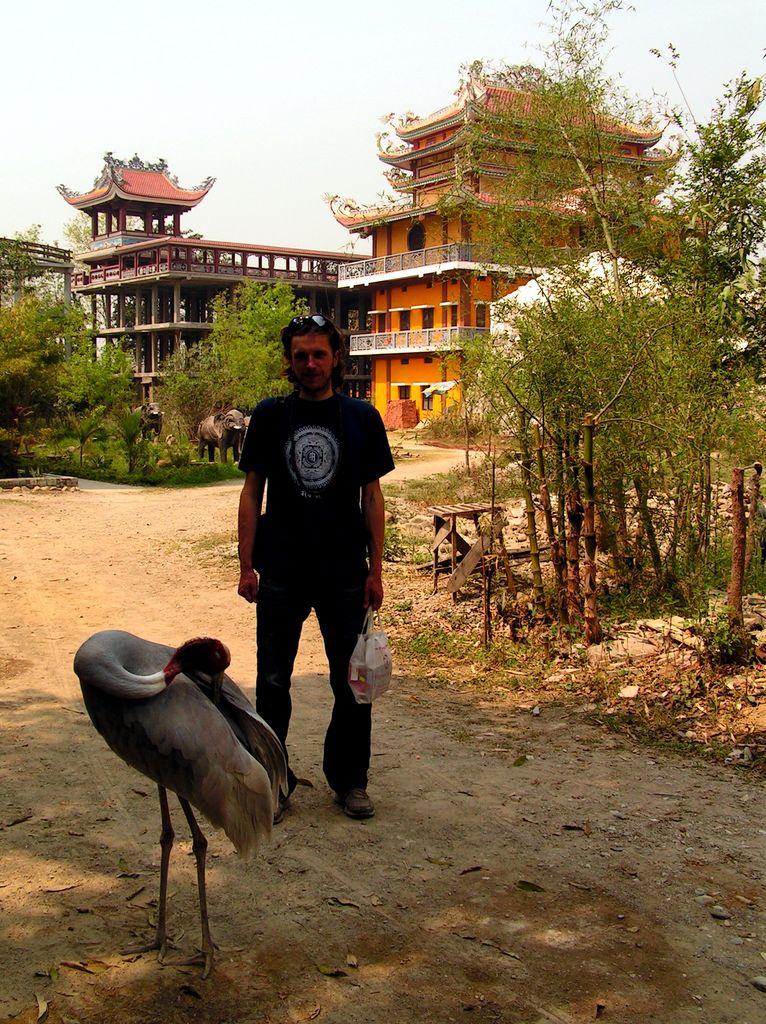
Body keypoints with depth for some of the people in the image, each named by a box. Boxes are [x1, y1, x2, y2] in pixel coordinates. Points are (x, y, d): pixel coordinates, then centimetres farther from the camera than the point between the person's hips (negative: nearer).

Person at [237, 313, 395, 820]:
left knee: (353, 682, 8)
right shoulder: (270, 416, 2)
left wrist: (376, 569, 0)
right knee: (273, 682, 7)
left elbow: (372, 496, 4)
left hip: (345, 571, 0)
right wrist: (246, 564, -2)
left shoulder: (362, 417, 2)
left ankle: (350, 779, 25)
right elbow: (252, 492, 4)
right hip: (281, 572, 0)